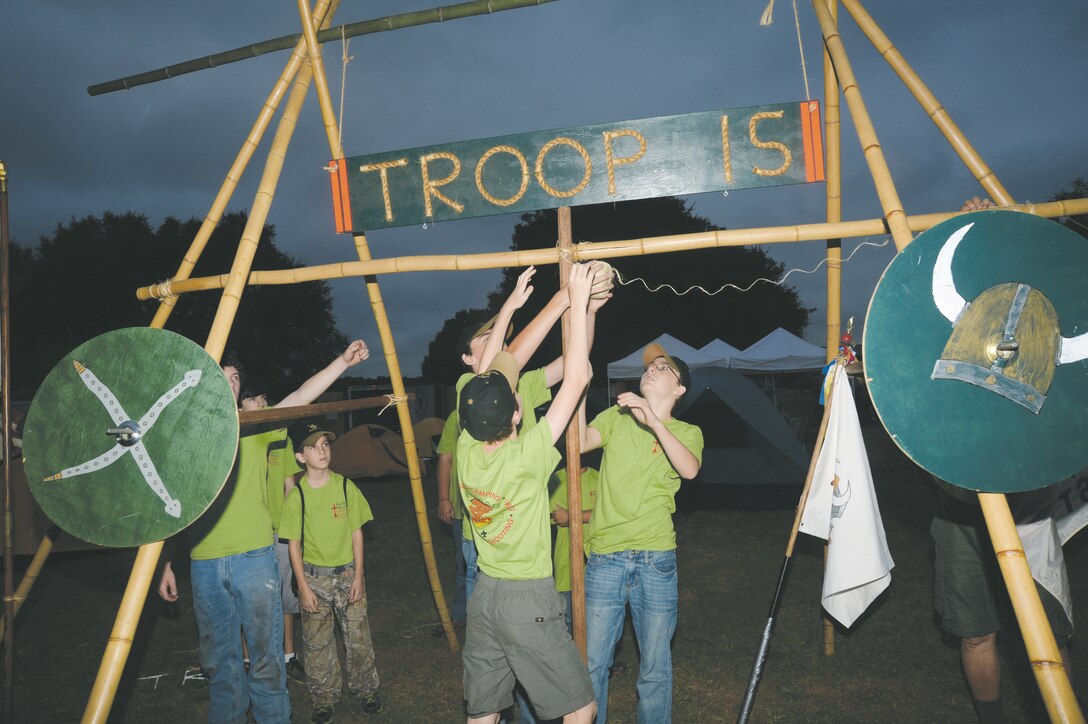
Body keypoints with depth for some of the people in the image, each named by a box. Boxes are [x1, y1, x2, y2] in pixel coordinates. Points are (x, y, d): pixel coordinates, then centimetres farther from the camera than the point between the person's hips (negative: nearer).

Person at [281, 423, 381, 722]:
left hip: (347, 572, 1)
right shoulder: (296, 495, -7)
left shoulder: (345, 486, -4)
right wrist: (303, 587, -6)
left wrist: (358, 575, -3)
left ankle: (365, 689, 26)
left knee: (358, 636, 7)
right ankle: (324, 697, 26)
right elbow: (293, 544, -3)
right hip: (314, 576, -1)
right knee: (317, 641, 8)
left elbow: (356, 532, 0)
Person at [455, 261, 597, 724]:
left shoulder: (466, 450, -6)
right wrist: (578, 303, -13)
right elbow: (576, 379, -19)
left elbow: (502, 370, 3)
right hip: (529, 600, -6)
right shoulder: (527, 457, -22)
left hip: (483, 595, 6)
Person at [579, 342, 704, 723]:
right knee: (592, 663, 6)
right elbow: (579, 442, -7)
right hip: (605, 556, 1)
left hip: (656, 559, 0)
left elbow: (689, 469, -17)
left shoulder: (687, 432, 6)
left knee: (655, 669, 10)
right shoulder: (615, 417, 11)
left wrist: (653, 420, -25)